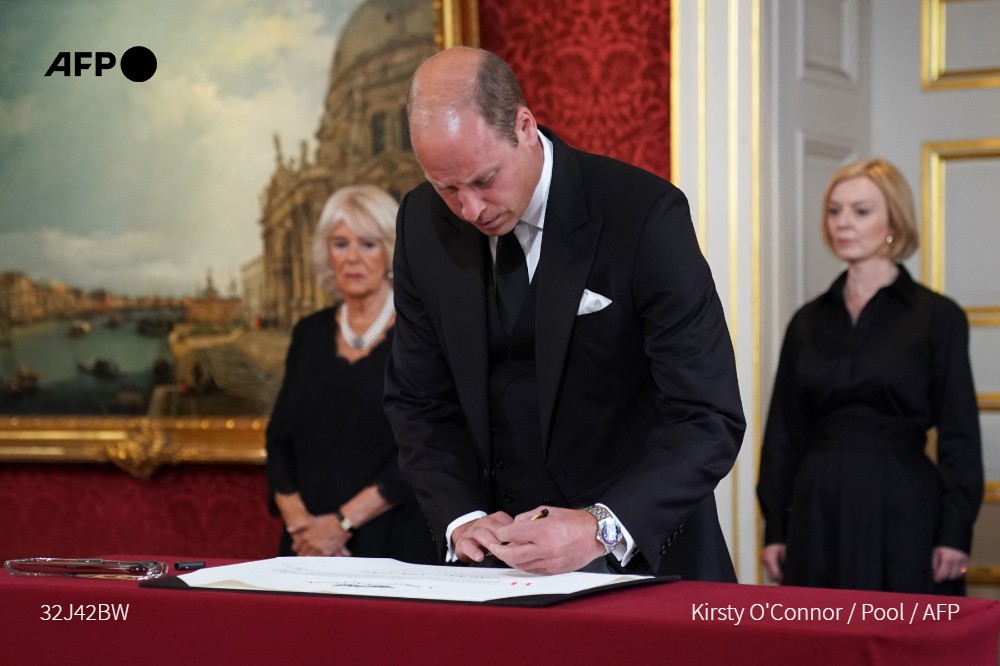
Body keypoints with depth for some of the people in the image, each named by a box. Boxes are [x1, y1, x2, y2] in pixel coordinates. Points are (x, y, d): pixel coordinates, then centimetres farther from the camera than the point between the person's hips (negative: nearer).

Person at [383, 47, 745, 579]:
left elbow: (710, 420, -14)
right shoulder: (423, 223, 3)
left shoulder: (644, 213, -11)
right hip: (499, 548, 4)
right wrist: (461, 518, -6)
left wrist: (603, 529, -27)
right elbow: (417, 400, 11)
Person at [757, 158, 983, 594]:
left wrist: (955, 536, -10)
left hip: (901, 509, -3)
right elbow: (784, 433, 11)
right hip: (819, 509, 4)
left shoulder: (936, 317, -1)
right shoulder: (808, 321, 10)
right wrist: (774, 530, 6)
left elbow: (959, 436, -4)